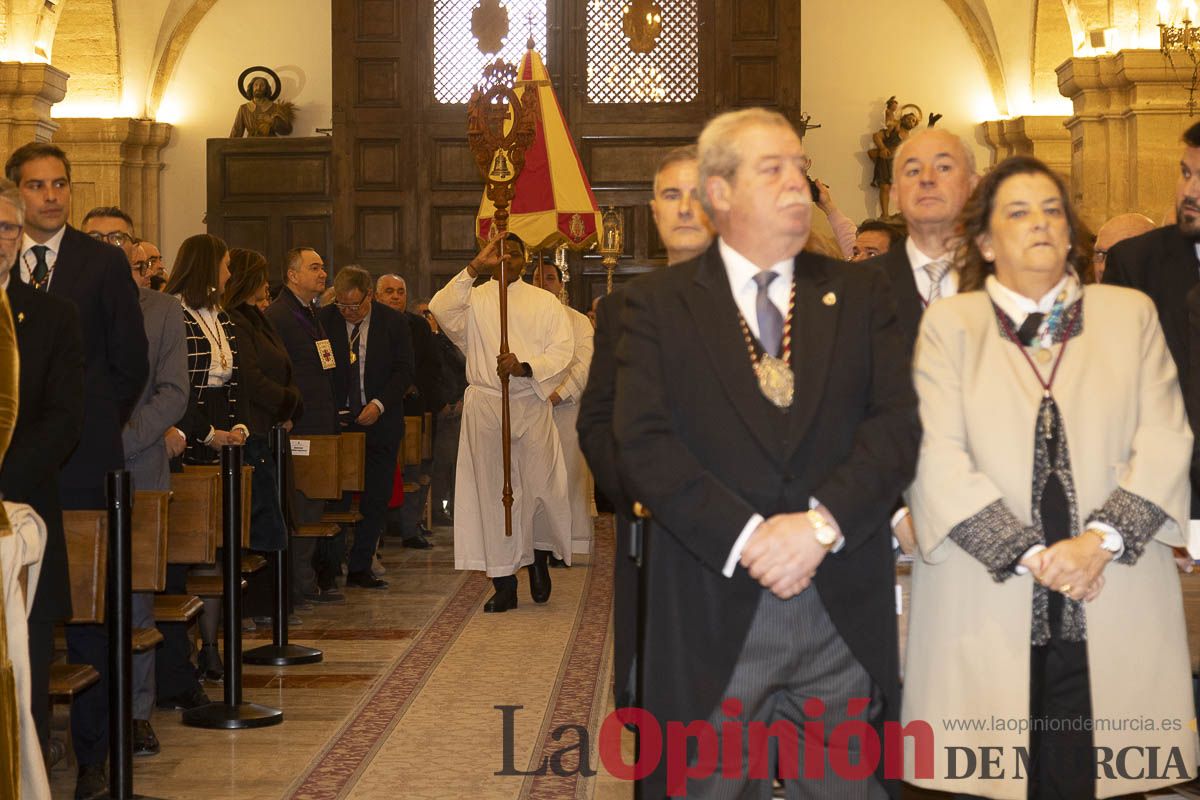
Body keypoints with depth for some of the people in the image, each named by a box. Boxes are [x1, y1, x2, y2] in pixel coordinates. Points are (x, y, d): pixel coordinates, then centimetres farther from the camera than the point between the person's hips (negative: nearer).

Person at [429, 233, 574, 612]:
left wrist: (524, 367, -17)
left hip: (531, 404, 0)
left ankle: (539, 554, 25)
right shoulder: (473, 299, 9)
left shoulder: (545, 303, 11)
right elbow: (441, 310, -12)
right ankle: (504, 584, 6)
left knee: (540, 485, -4)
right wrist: (474, 268, -18)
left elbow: (562, 349, 0)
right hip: (485, 404, 0)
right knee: (493, 491, 0)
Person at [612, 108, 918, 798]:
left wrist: (822, 523, -15)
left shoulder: (861, 294, 11)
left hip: (845, 615, 2)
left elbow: (898, 424, 0)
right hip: (713, 617, -1)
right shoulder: (660, 303, 5)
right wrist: (747, 538, -16)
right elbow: (643, 444, -6)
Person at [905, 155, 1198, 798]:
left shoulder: (1131, 314, 12)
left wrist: (1101, 539, -11)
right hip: (987, 608, -1)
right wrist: (1027, 554, -11)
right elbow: (940, 457, -2)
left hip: (1116, 601, 1)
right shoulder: (948, 323, 7)